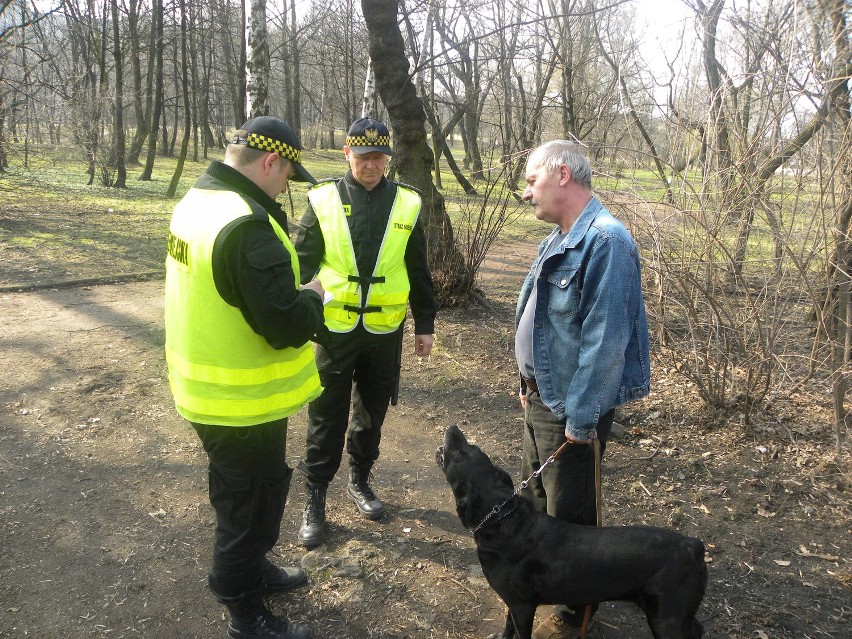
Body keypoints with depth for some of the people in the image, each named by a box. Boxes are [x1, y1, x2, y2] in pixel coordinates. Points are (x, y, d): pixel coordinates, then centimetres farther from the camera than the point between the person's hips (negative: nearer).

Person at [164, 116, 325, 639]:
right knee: (252, 503, 10)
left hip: (210, 390, 10)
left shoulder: (198, 201, 4)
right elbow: (287, 326, -30)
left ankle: (249, 571, 49)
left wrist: (291, 289, 4)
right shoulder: (246, 225, -29)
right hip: (244, 402, -10)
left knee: (242, 493, 27)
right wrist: (313, 296, -10)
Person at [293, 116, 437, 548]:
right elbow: (302, 264, -1)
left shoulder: (406, 205, 2)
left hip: (385, 330, 2)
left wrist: (424, 325, 9)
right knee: (327, 416, 5)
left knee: (372, 410, 15)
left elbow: (419, 272, 8)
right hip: (335, 328, -2)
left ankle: (359, 480, 36)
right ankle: (315, 497, 20)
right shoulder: (323, 200, -3)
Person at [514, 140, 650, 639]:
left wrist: (582, 419, -23)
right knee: (536, 494, 24)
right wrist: (530, 386, 17)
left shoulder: (605, 241, -24)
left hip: (572, 406, -9)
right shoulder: (560, 238, 7)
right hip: (541, 396, 9)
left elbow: (605, 341, -26)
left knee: (569, 513, 8)